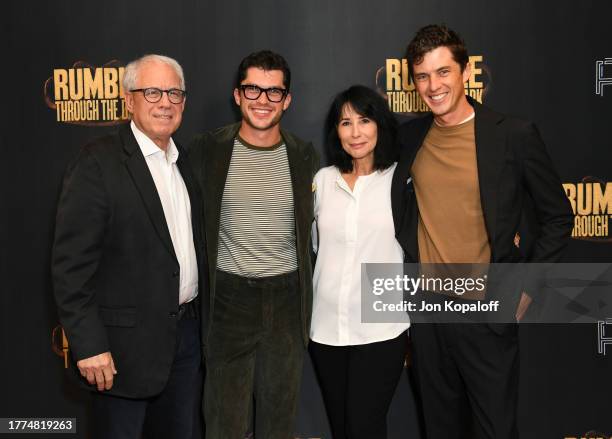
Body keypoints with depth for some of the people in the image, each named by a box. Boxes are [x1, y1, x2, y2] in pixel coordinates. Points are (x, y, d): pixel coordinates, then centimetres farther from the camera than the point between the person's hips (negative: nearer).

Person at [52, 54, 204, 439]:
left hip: (186, 333, 6)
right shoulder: (98, 162, -12)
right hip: (126, 340, -6)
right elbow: (72, 261, -15)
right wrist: (89, 345, -18)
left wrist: (200, 321, 11)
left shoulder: (185, 163, 10)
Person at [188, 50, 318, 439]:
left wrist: (309, 300, 8)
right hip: (229, 296, -1)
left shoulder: (304, 155, 3)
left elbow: (308, 228, 11)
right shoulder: (207, 150, -2)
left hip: (287, 299, 2)